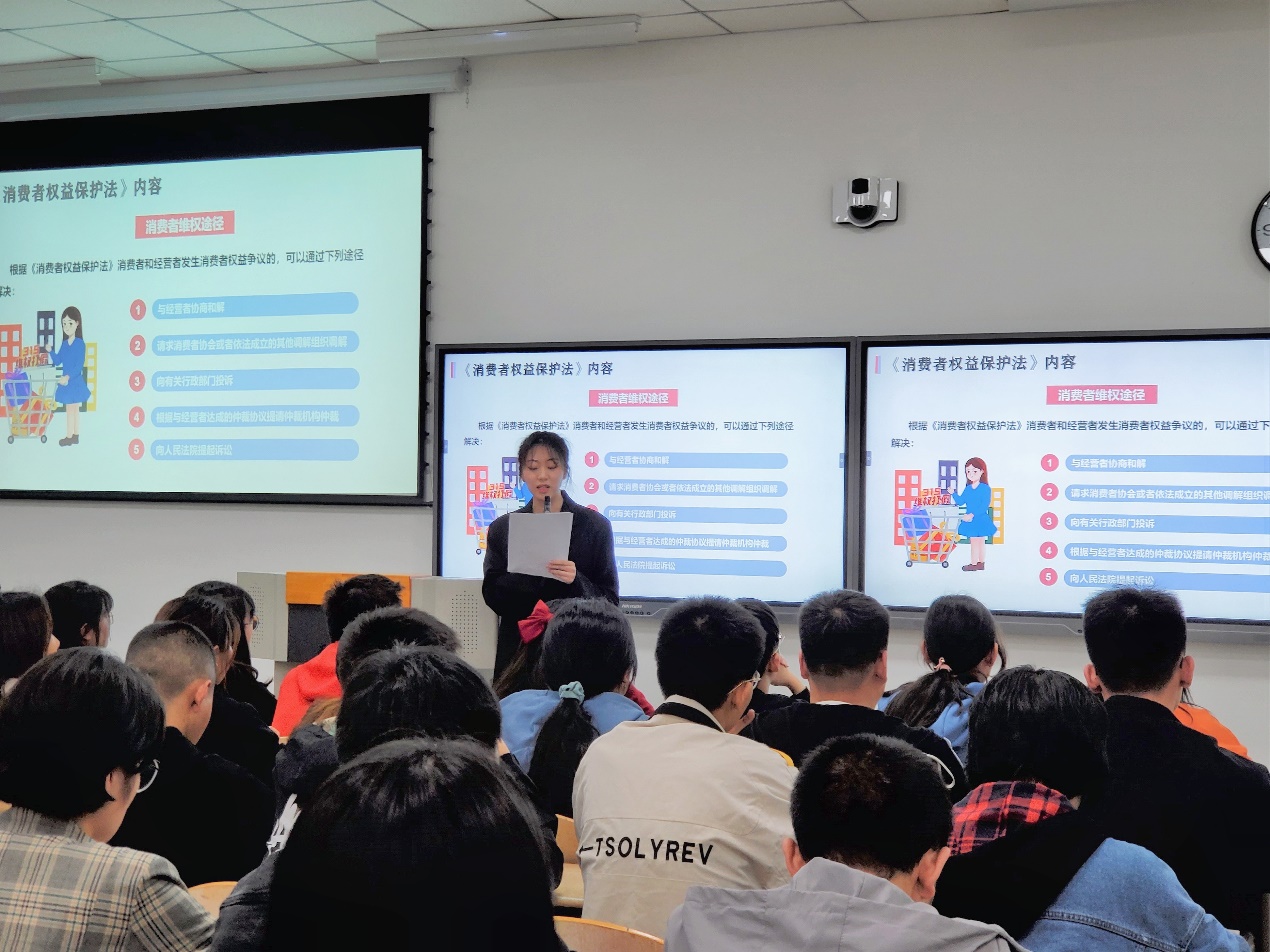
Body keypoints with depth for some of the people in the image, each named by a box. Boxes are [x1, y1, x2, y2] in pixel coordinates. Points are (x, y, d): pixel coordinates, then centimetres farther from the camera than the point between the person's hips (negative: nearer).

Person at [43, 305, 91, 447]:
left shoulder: (80, 343, -15)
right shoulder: (64, 344, 7)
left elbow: (79, 365, -20)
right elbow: (57, 361, 11)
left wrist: (68, 377, -27)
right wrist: (50, 351, -5)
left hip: (75, 381, -7)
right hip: (66, 381, 7)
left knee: (70, 409, -3)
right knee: (74, 408, 13)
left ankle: (69, 437, 2)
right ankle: (75, 436, 20)